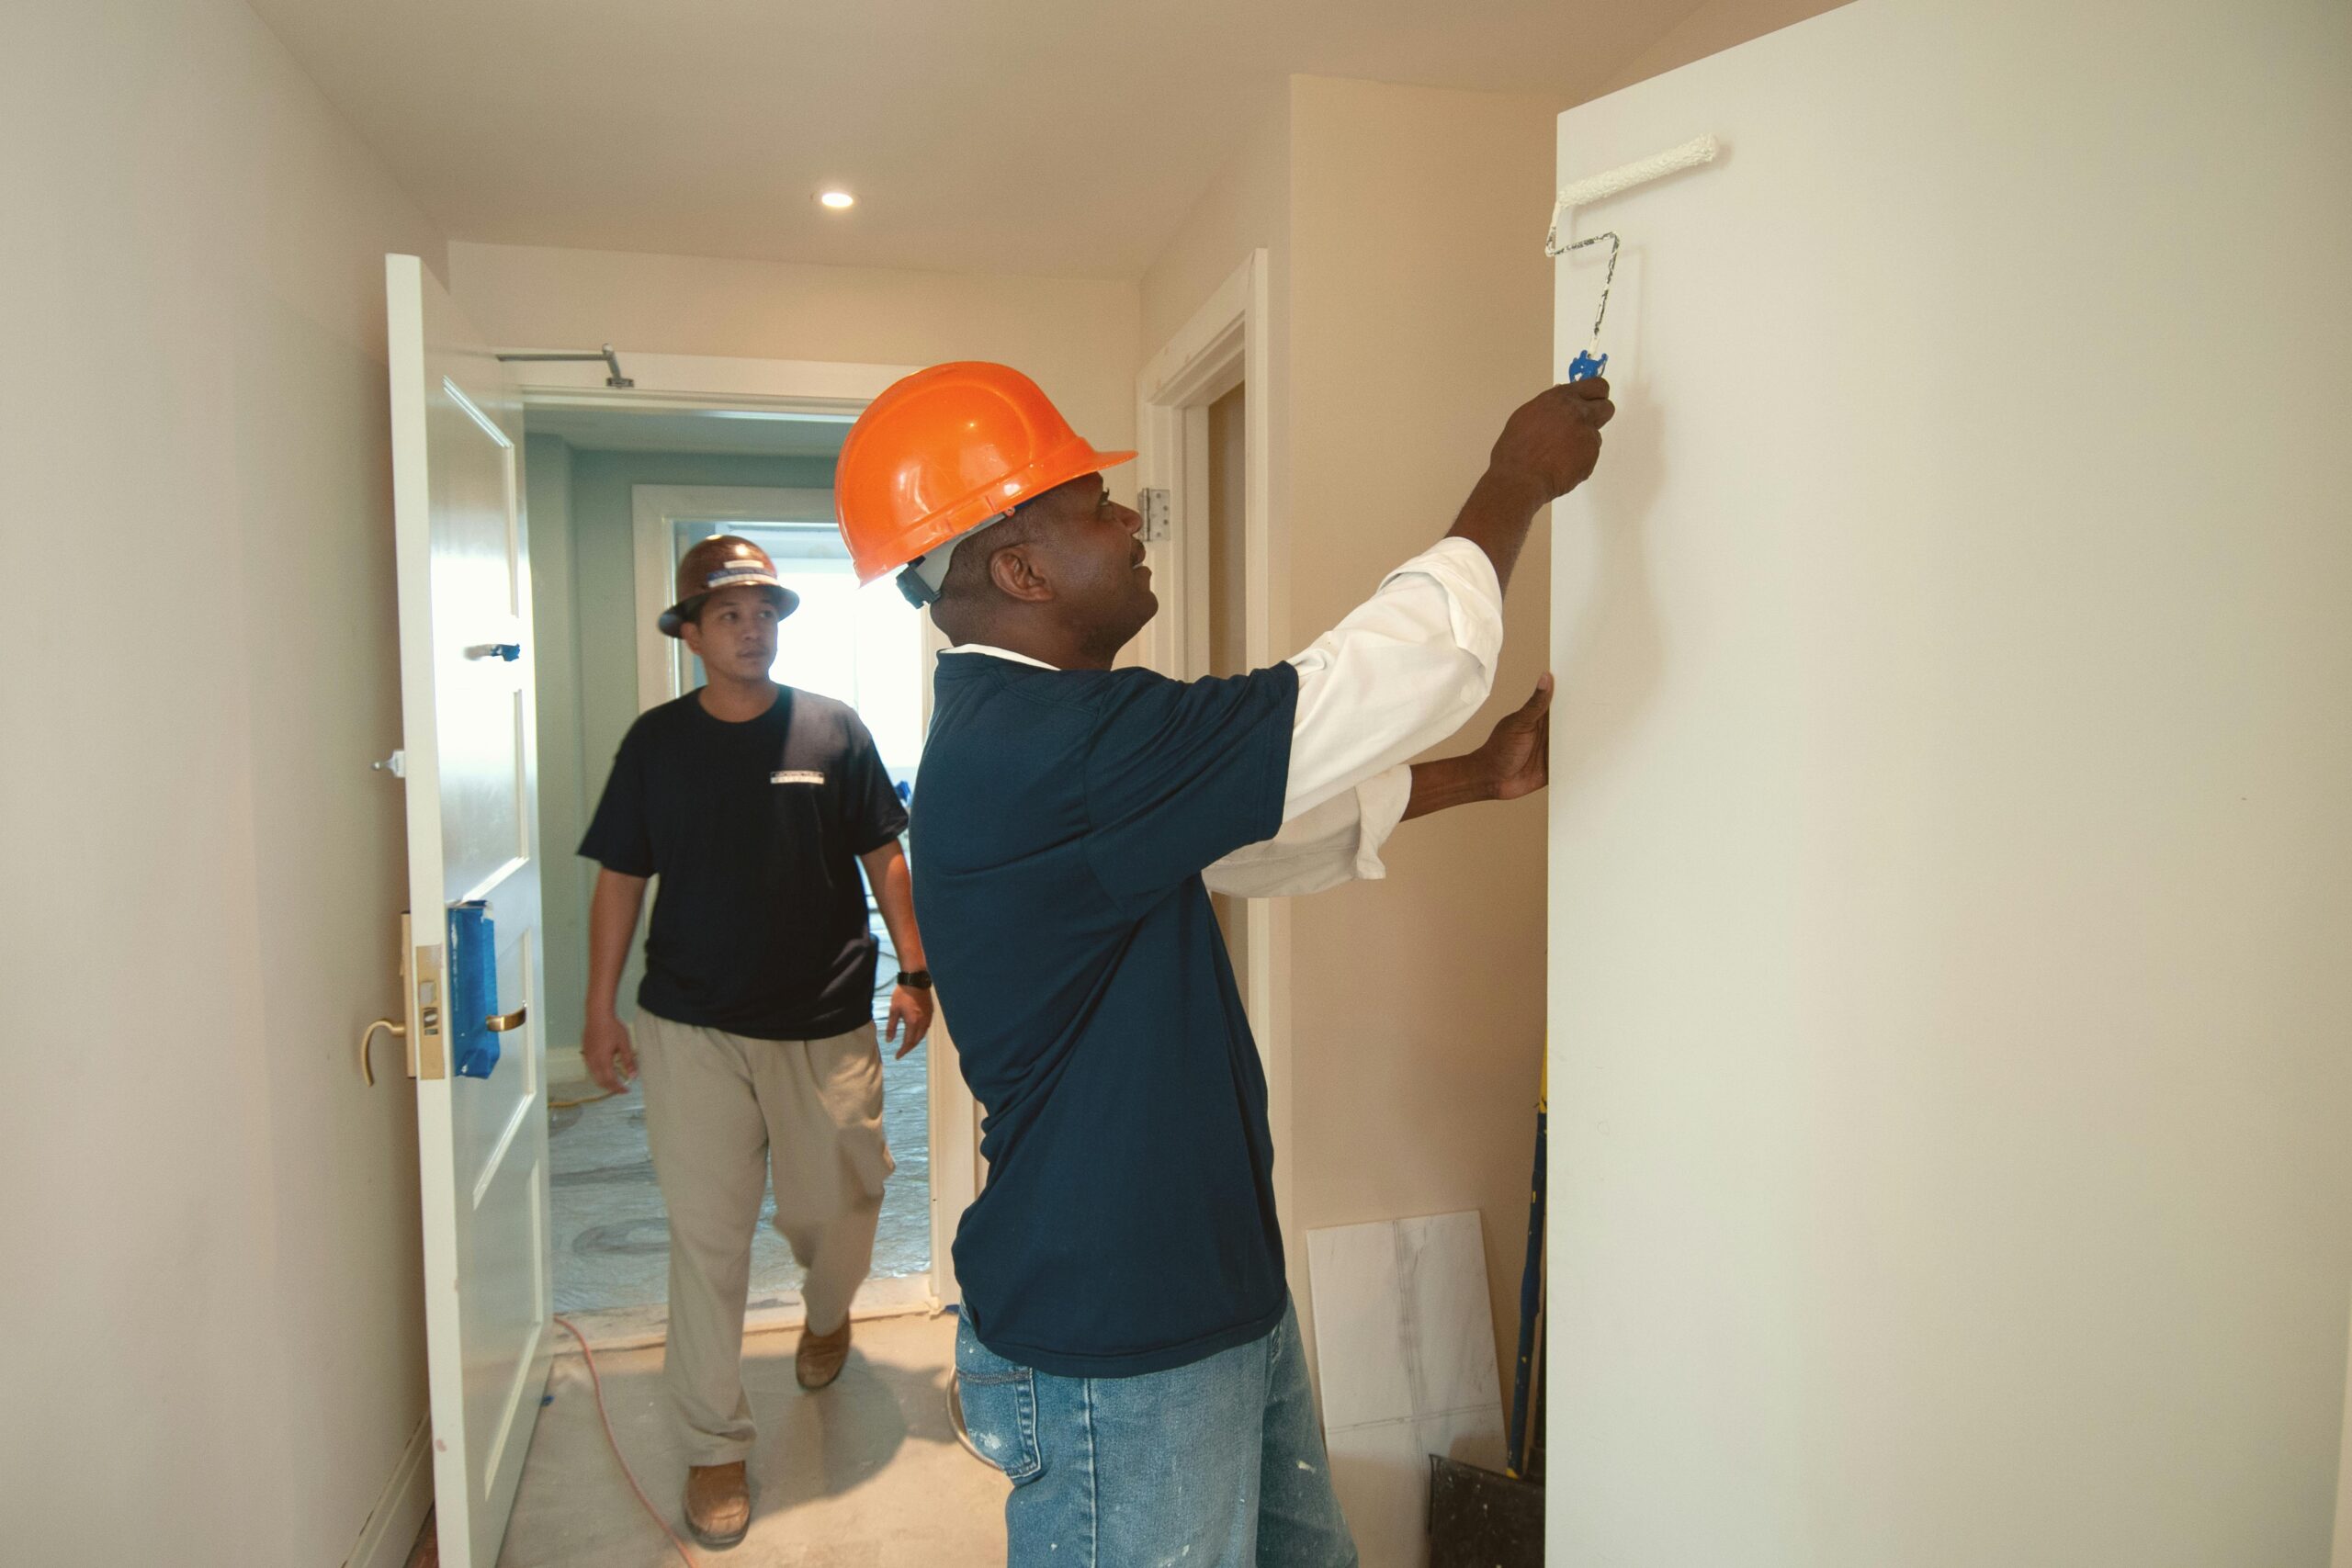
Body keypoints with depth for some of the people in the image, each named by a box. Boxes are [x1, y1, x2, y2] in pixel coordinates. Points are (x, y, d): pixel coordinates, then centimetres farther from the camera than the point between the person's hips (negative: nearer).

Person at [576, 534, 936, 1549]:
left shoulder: (832, 730, 0)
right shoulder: (656, 741, 2)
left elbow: (883, 857, 4)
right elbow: (620, 880, 7)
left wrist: (915, 972, -2)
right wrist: (601, 1010, 4)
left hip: (826, 1025, 0)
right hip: (691, 1028, 0)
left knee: (831, 1209, 10)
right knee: (707, 1235, 3)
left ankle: (827, 1313, 46)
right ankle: (714, 1445, 19)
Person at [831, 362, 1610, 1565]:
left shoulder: (1025, 734, 7)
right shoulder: (1048, 748, -27)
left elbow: (1273, 826, 16)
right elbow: (1393, 674, -25)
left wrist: (1481, 775, 12)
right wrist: (1516, 480, -10)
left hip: (1213, 1290, 10)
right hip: (1119, 1360, -10)